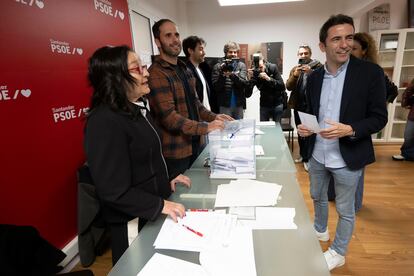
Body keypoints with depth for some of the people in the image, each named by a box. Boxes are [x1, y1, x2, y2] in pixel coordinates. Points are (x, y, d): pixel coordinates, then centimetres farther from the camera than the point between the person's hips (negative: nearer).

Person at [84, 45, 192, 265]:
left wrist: (166, 181, 7)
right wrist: (160, 205, -23)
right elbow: (115, 191, -27)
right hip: (135, 225, -9)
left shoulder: (137, 108, 4)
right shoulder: (105, 122, -27)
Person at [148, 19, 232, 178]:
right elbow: (168, 117, -24)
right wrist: (205, 127, -30)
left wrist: (213, 117, -1)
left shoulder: (184, 69, 13)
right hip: (175, 151, -8)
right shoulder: (156, 74, -17)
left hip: (196, 144, 8)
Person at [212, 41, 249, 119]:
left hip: (239, 104, 2)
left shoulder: (241, 65, 5)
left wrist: (232, 74, -23)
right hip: (225, 104, -2)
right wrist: (223, 75, -21)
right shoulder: (218, 66, 0)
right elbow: (216, 87, -6)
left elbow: (245, 83, -8)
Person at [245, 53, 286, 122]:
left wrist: (269, 79, -30)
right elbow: (247, 95, -16)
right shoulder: (253, 73, -12)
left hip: (277, 104, -1)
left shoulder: (273, 67, -13)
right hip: (264, 105, 1)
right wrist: (249, 80, -30)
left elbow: (282, 86, -18)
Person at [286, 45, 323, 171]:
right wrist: (295, 75, -16)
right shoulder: (295, 69, 11)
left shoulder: (317, 67, -3)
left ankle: (307, 158, 6)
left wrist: (311, 72, -26)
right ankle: (303, 155, 28)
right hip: (298, 105, 5)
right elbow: (288, 86, 0)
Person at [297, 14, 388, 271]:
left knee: (345, 209, 13)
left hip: (347, 158, -4)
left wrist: (349, 130, -28)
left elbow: (379, 117, -11)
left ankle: (338, 252, 37)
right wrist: (305, 127, -10)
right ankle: (320, 230, 53)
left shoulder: (370, 72, -12)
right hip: (317, 155, 5)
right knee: (318, 196, 24)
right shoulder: (314, 77, 1)